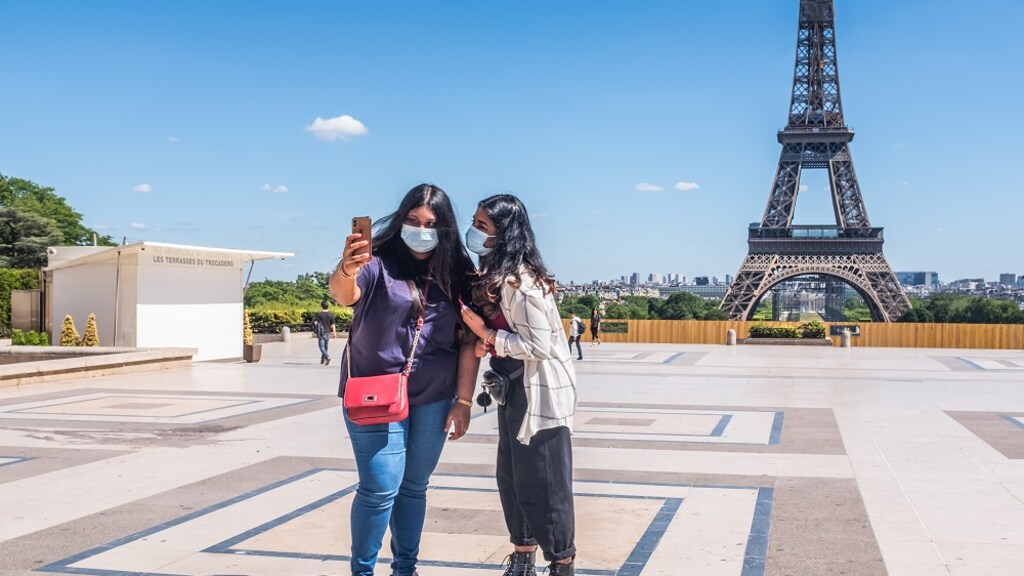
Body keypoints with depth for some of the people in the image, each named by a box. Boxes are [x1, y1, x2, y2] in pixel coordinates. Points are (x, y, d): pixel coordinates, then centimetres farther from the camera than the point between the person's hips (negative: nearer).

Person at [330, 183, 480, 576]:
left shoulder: (455, 274, 2)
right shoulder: (379, 262, -9)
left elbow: (468, 341, 3)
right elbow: (343, 294, -28)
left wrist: (463, 401, -1)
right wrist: (347, 269, -51)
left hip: (433, 400, 4)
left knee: (414, 487, 15)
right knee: (381, 490, -6)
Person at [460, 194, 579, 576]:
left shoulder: (520, 280, -22)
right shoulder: (495, 274, 8)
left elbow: (539, 346, -24)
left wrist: (486, 334, -18)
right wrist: (484, 340, 1)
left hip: (539, 392, -10)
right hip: (515, 390, 10)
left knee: (542, 482, 0)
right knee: (511, 477, 16)